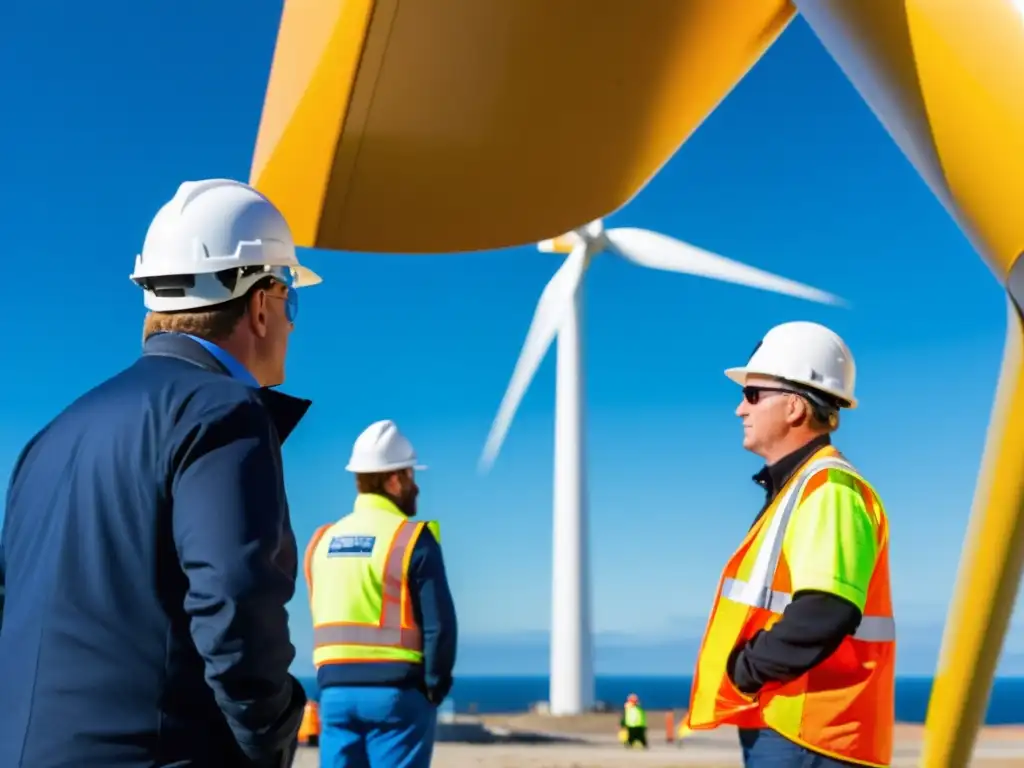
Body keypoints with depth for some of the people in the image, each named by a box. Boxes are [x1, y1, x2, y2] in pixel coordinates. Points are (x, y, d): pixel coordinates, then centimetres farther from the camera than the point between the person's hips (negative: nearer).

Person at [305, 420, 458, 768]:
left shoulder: (321, 541, 10)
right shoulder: (413, 539, -8)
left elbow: (323, 622, 11)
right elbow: (439, 624, -12)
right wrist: (434, 687, -1)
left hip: (336, 691, 5)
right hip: (397, 692, -5)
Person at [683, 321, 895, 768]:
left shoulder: (829, 489, -15)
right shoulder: (796, 490, 18)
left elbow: (826, 613, -27)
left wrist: (747, 669, -15)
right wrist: (750, 669, 8)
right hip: (783, 723, 11)